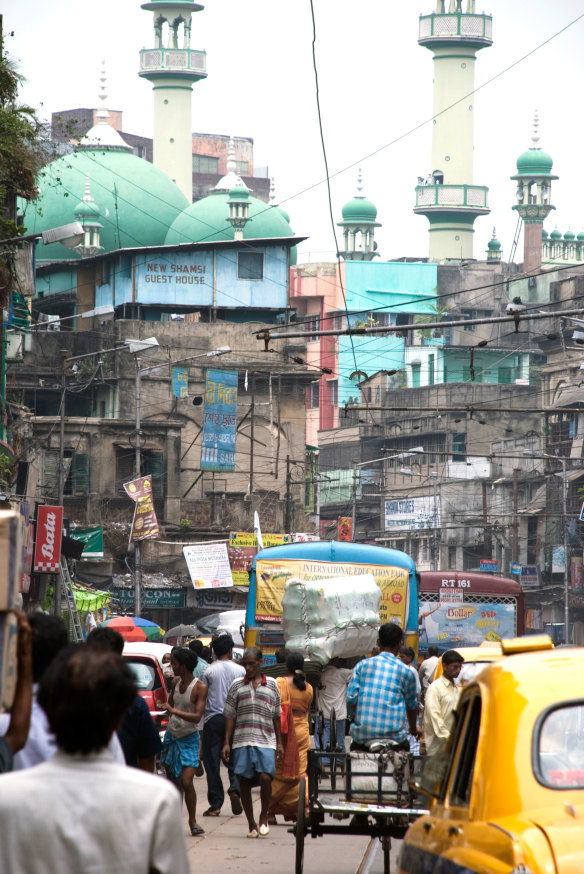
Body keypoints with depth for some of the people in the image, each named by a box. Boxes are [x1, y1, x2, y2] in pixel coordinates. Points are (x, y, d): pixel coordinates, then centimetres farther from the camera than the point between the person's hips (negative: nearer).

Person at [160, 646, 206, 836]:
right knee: (173, 782, 7)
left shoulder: (198, 688, -14)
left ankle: (192, 821, -1)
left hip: (188, 739, -6)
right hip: (171, 735, 6)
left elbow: (197, 717, -21)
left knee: (186, 782, -14)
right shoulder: (175, 682, 5)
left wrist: (174, 711, -25)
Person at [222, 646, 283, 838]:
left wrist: (279, 742, 11)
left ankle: (264, 817, 3)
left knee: (265, 777, -17)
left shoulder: (271, 684, 10)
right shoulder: (237, 685, 10)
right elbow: (230, 716, 9)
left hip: (265, 741, -1)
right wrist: (226, 742, 3)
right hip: (242, 741, 1)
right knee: (245, 782, 1)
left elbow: (276, 716, 14)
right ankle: (251, 824, 11)